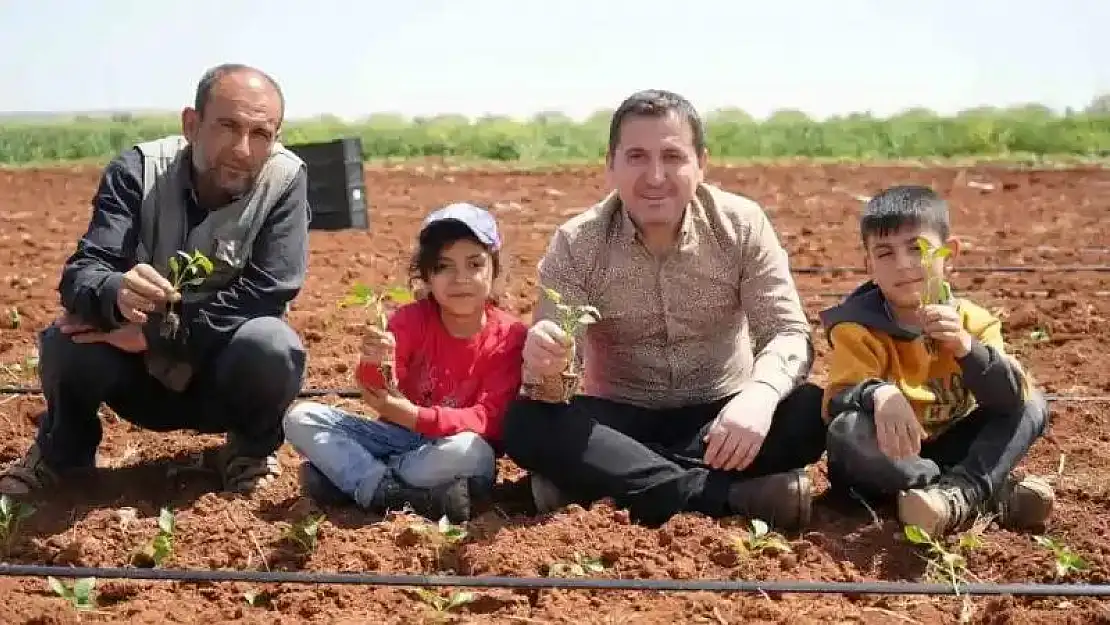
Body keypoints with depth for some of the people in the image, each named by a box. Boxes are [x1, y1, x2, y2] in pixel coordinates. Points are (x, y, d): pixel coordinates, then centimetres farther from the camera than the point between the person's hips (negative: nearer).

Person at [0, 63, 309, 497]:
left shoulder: (285, 180, -18)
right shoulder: (137, 171, -15)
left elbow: (265, 296, -24)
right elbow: (81, 273, -24)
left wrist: (156, 331, -30)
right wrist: (115, 295, -48)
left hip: (228, 378, -1)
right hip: (141, 374, 1)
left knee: (272, 347, -33)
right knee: (67, 344, -28)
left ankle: (251, 448, 1)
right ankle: (62, 452, 7)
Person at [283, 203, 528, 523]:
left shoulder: (509, 336, -11)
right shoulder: (411, 319, -5)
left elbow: (488, 418, -18)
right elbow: (380, 394, -16)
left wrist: (415, 416, -31)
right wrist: (374, 366, -41)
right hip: (397, 435, 3)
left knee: (470, 451, -39)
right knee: (301, 418, -14)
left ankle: (350, 477, -22)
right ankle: (390, 493, -30)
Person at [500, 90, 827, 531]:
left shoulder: (743, 225, -9)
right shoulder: (576, 243, -10)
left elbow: (788, 332, -15)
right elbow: (555, 362, -16)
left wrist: (761, 394, -38)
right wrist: (543, 365, -42)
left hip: (723, 418, 0)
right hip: (621, 420, 0)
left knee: (811, 411, -28)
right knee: (527, 424, -29)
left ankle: (601, 485, -27)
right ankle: (734, 496, -32)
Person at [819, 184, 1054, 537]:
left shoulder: (970, 320, -6)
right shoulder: (858, 326, -12)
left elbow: (1014, 398, -19)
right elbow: (836, 401, -24)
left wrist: (965, 346, -36)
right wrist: (877, 395, -46)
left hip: (951, 451, 3)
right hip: (887, 462, -3)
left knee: (1033, 406, -10)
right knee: (847, 432, -34)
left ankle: (960, 492, -33)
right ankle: (995, 494, -28)